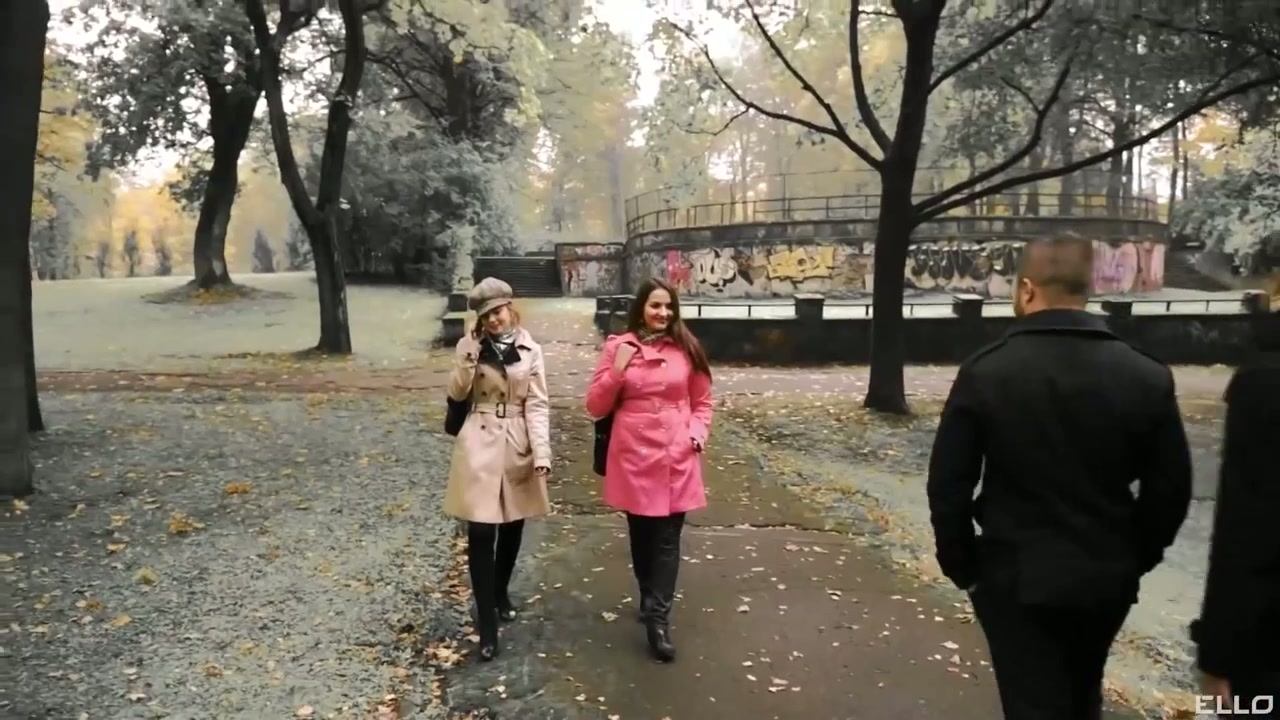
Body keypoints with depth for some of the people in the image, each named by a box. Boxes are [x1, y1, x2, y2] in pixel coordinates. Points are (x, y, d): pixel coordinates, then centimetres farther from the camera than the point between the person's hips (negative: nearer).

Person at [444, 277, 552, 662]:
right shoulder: (470, 346, 1)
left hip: (518, 446, 2)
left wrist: (542, 451, -13)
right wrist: (471, 353, -17)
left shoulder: (529, 350, 0)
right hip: (479, 445, -1)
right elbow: (456, 393, -6)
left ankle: (501, 594, 39)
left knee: (512, 528, 15)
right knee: (481, 533, -6)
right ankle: (487, 624, 1)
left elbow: (537, 404, -3)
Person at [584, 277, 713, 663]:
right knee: (641, 535, 13)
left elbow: (702, 402, 12)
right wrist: (617, 370, -13)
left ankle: (658, 618, 5)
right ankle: (651, 603, 33)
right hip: (633, 457, 0)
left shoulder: (687, 349, 3)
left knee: (667, 538, -1)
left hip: (676, 458, 0)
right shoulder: (618, 346, 0)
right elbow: (596, 407, 0)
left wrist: (697, 434, -5)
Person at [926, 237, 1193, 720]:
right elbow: (1170, 487, 0)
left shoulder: (985, 372, -12)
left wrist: (960, 563, 2)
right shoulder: (1146, 376, -5)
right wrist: (1135, 558, 14)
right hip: (1107, 577, 4)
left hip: (1016, 575, -3)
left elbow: (948, 483, -10)